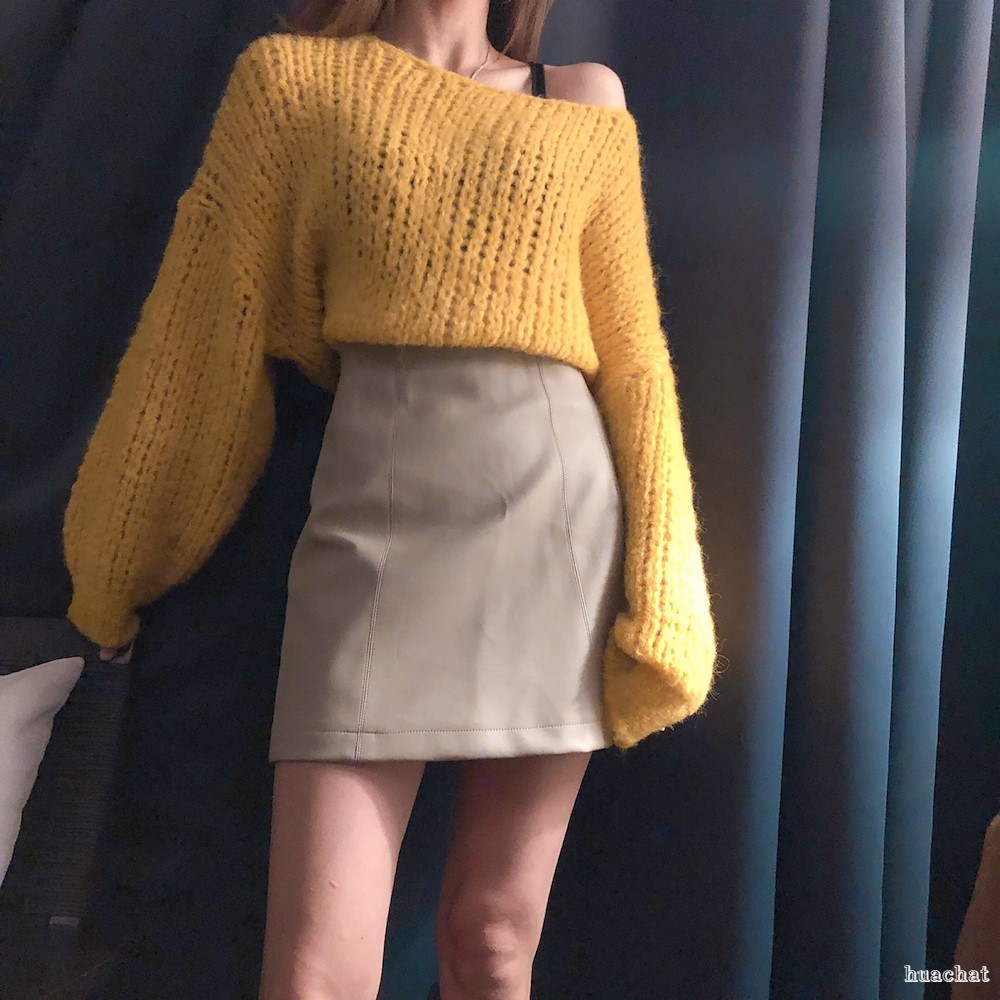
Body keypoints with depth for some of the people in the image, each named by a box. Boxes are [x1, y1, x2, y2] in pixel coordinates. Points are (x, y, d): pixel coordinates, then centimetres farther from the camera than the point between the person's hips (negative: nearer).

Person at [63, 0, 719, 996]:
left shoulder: (585, 104, 13)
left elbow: (630, 357, 9)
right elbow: (199, 334, 9)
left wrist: (658, 592, 0)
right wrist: (111, 574, 15)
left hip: (558, 514, 2)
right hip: (378, 520, -1)